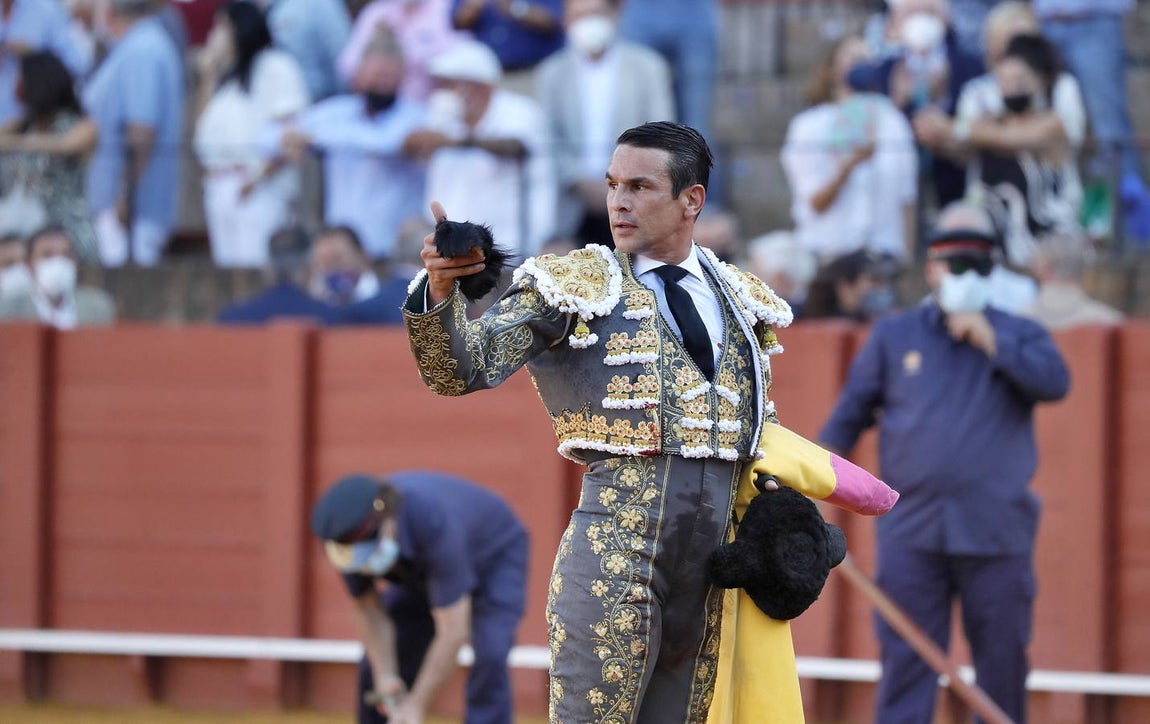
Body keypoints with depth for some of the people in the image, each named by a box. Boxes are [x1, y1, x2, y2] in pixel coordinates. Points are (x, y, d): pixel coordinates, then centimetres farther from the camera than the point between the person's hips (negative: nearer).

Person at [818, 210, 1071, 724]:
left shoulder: (1020, 335, 9)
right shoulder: (893, 336, 12)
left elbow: (1055, 383, -10)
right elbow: (852, 409, 14)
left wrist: (993, 344, -13)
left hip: (996, 530, 0)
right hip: (911, 530, 0)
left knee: (1002, 657, 4)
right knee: (905, 658, -4)